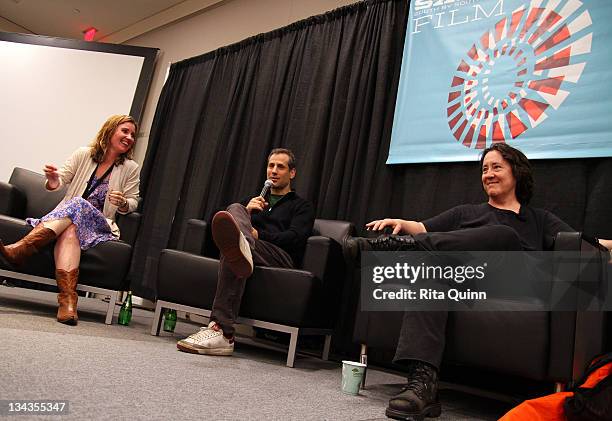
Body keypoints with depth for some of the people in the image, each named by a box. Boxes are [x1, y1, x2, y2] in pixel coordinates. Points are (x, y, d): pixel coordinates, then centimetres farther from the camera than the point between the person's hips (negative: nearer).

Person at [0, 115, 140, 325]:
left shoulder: (131, 169, 6)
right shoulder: (83, 154, 7)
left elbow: (133, 202, 10)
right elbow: (60, 181, 3)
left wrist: (123, 203, -15)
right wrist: (53, 180, -22)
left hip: (99, 225, -1)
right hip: (66, 215, 1)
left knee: (77, 205, -34)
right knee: (70, 229, -37)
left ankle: (19, 250, -45)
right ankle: (68, 297, -50)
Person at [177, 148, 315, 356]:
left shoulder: (302, 206, 23)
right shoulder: (253, 200, 39)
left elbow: (295, 238, 1)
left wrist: (258, 234, -9)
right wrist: (246, 212, 0)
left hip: (282, 257, -3)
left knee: (232, 250, -39)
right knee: (235, 209, -30)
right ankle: (241, 246, -71)